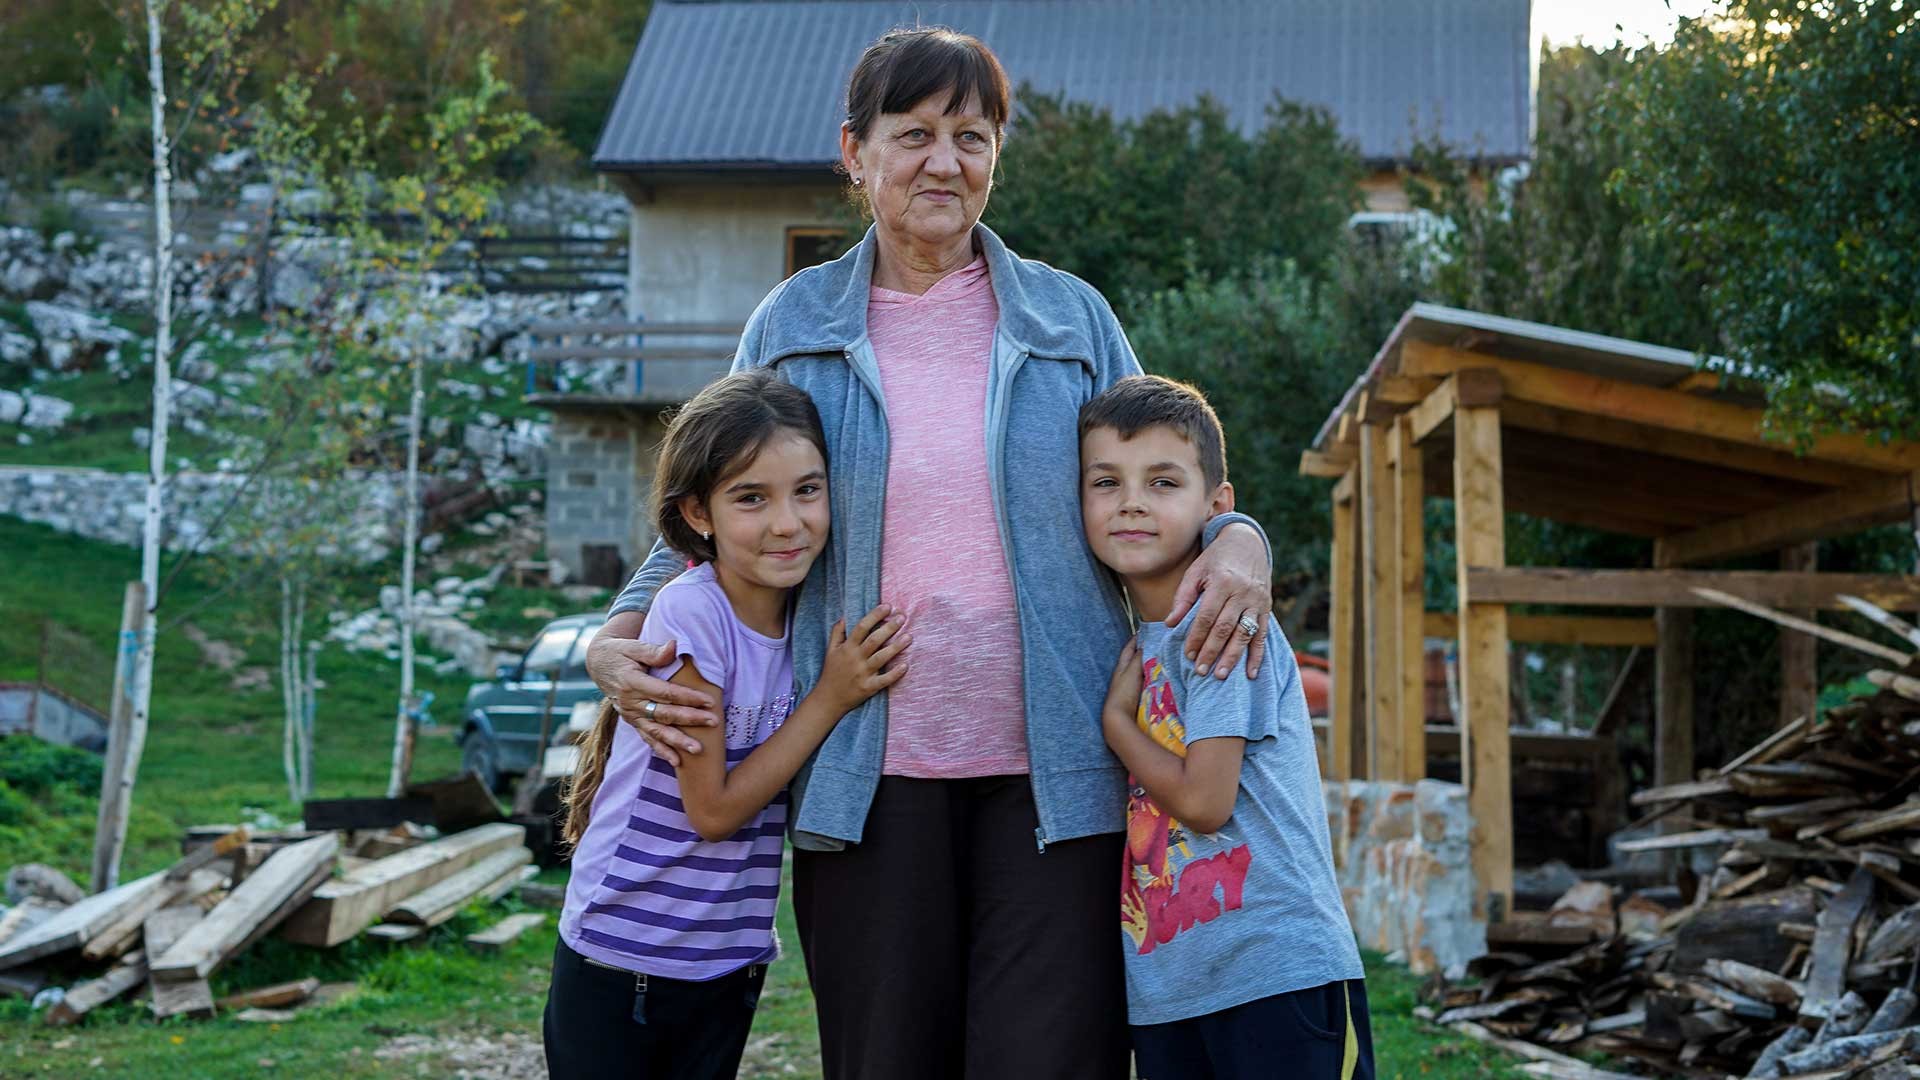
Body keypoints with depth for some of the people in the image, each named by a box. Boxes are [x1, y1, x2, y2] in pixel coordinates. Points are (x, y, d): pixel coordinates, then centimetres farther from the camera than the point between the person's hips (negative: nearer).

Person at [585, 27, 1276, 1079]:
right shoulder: (791, 325, 9)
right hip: (868, 778, 1)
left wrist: (1237, 538, -7)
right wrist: (621, 638, 0)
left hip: (1049, 771, 0)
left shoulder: (1072, 319, 9)